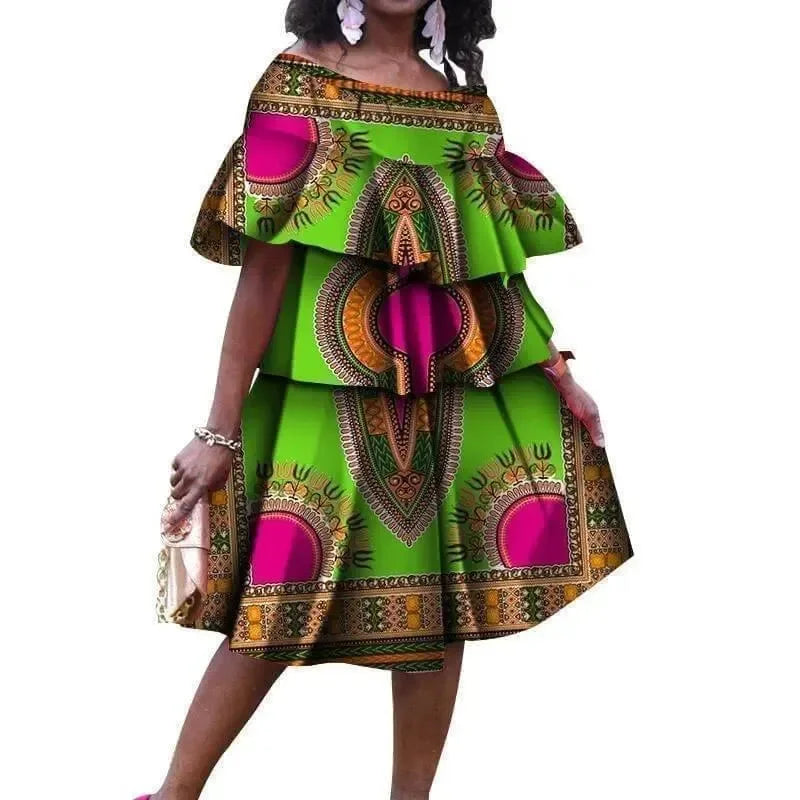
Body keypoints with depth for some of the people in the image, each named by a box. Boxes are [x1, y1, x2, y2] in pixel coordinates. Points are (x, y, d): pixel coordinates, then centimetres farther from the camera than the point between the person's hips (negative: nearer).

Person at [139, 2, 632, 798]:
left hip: (462, 387, 5)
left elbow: (494, 264, 15)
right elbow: (264, 263, -7)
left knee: (442, 605, 7)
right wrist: (223, 428, -9)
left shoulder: (469, 104, 11)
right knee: (280, 606, -4)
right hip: (334, 382, -4)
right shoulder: (298, 80, -2)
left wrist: (554, 370, 7)